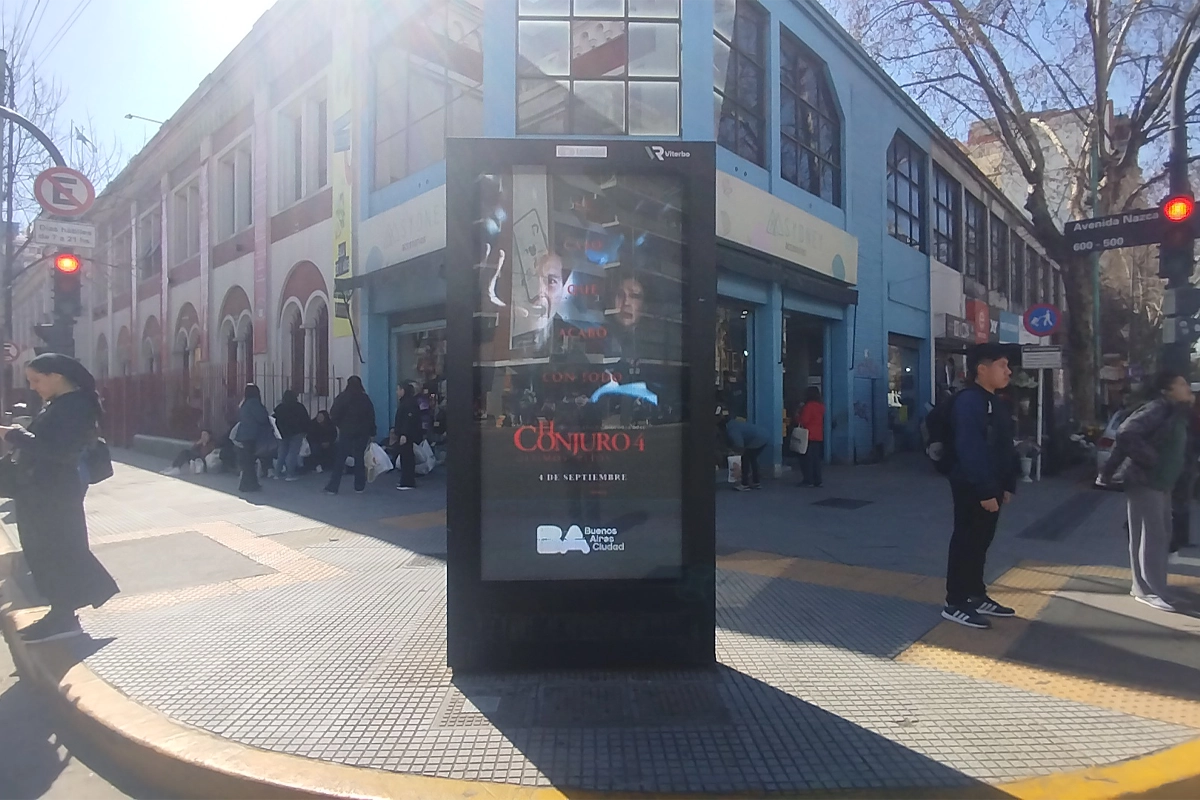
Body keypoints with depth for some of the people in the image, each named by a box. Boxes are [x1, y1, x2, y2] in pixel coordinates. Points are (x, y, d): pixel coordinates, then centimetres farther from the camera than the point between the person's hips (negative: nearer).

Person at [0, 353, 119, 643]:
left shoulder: (75, 406, -17)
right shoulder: (58, 404, 14)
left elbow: (57, 450, -25)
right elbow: (43, 442, 16)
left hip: (54, 493, -10)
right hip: (41, 490, 10)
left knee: (56, 552, -2)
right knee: (45, 552, 15)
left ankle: (63, 617, 8)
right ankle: (61, 613, 24)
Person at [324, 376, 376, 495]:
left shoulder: (342, 398, -6)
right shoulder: (365, 399, 1)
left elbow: (333, 415, -8)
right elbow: (371, 417, 2)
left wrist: (340, 424, 10)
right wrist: (372, 433, 8)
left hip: (346, 432, -2)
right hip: (362, 433, 2)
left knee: (339, 459, 3)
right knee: (359, 458, 8)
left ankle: (333, 487, 2)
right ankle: (359, 486, 10)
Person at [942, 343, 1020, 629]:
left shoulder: (996, 404, 15)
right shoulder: (968, 402, -18)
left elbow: (1004, 448, 17)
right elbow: (970, 450, -25)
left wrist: (1007, 485, 12)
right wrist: (985, 491, -26)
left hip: (990, 487, 10)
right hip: (972, 488, -10)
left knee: (981, 542, 16)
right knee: (966, 543, -3)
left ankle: (976, 596, 28)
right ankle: (955, 604, 6)